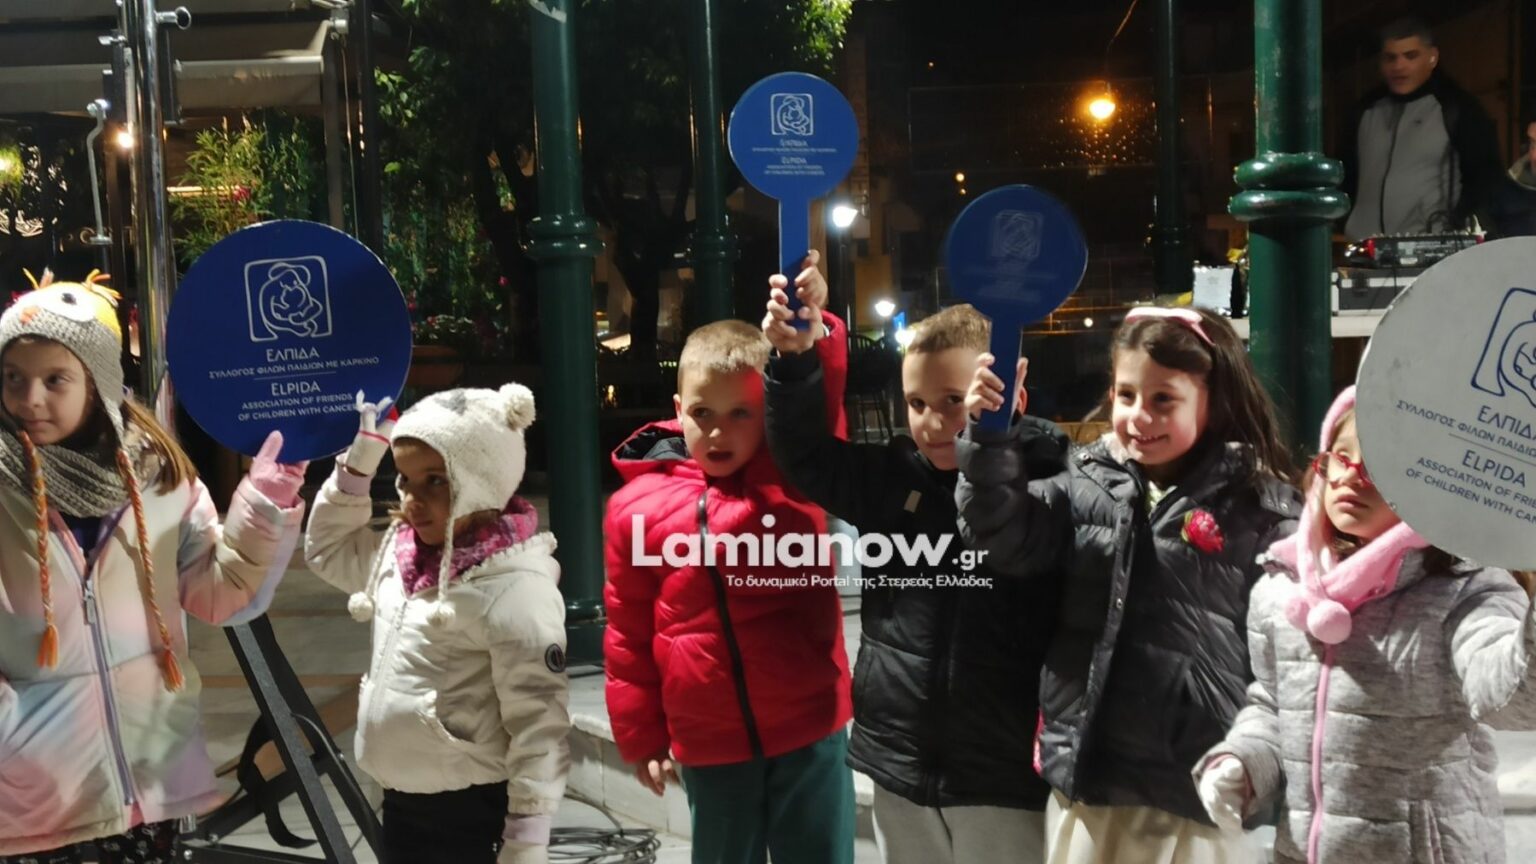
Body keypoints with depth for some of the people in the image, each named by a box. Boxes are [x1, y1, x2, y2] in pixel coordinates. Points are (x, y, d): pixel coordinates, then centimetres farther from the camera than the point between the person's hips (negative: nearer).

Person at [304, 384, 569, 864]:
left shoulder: (514, 588, -21)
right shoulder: (403, 554, 4)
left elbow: (540, 725, -21)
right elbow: (327, 548, 22)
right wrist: (359, 459, 9)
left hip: (473, 815, -8)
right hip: (402, 805, 8)